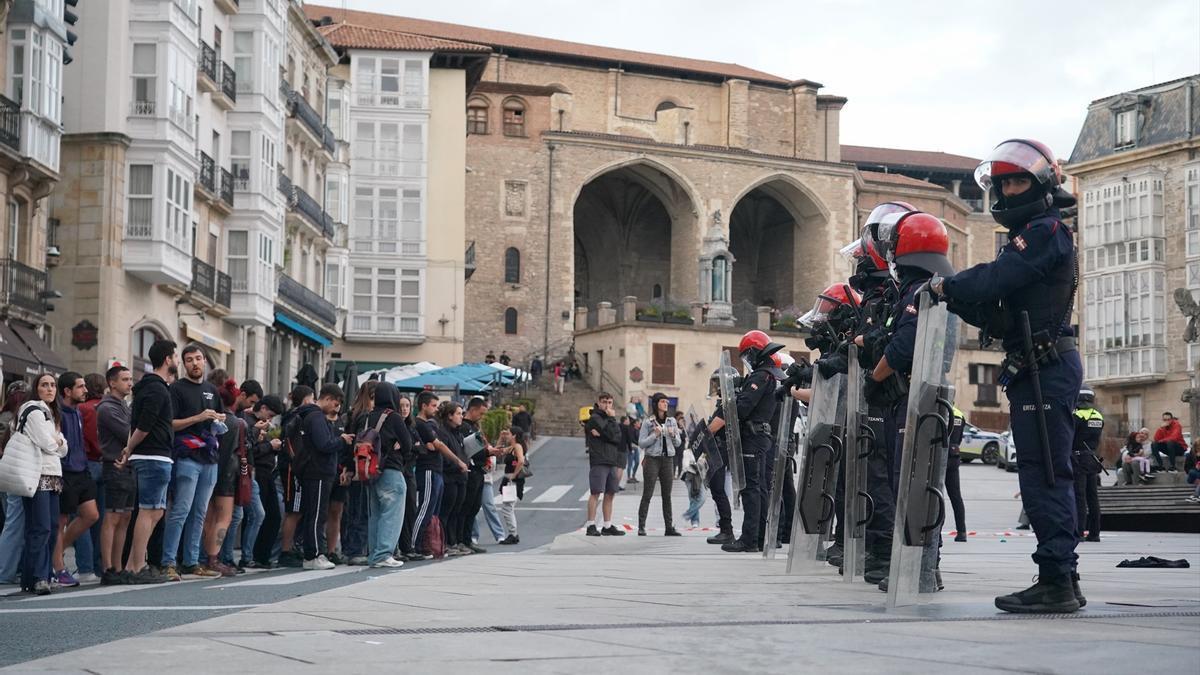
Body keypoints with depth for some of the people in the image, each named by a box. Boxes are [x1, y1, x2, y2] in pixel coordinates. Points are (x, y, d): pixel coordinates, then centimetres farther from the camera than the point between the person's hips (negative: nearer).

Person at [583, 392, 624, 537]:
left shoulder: (609, 418, 19)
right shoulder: (595, 418, -5)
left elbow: (618, 437, 3)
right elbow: (611, 434, -16)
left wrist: (602, 434, -10)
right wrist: (612, 419, -4)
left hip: (611, 461, 8)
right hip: (598, 461, -8)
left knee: (609, 494, 8)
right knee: (595, 493, -8)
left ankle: (607, 526, 13)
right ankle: (591, 526, -8)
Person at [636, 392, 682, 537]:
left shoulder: (672, 421, 11)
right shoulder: (648, 422, -1)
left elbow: (678, 443, 13)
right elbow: (641, 443, -4)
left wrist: (673, 435, -7)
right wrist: (655, 435, -16)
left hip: (668, 459, 4)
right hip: (652, 459, -4)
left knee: (667, 495, 5)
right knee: (647, 495, -4)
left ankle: (669, 527, 7)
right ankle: (641, 527, -2)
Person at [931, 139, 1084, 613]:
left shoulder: (1046, 231, -7)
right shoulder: (1029, 236, 24)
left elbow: (996, 278, -20)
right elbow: (997, 313, 19)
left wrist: (947, 286, -7)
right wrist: (957, 300, 5)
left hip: (1046, 368, -10)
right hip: (1036, 371, 10)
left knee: (1044, 476, -12)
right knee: (1043, 478, 10)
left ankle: (1057, 582, -13)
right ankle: (1060, 580, 13)